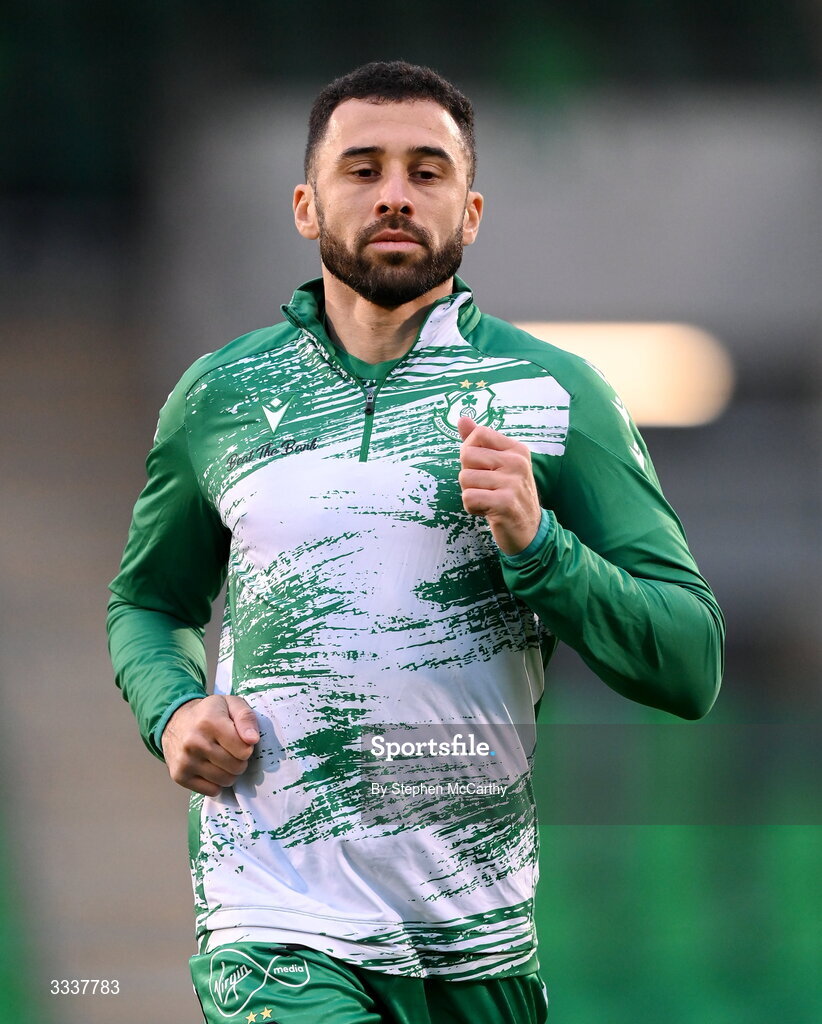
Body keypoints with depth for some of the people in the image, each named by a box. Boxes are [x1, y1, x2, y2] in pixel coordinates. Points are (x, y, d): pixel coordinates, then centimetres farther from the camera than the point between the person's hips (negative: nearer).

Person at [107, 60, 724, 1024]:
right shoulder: (219, 397, 8)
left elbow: (690, 667, -1)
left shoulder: (557, 394, 3)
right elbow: (149, 601, 24)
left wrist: (537, 545, -16)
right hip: (279, 923, -1)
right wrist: (172, 711, 2)